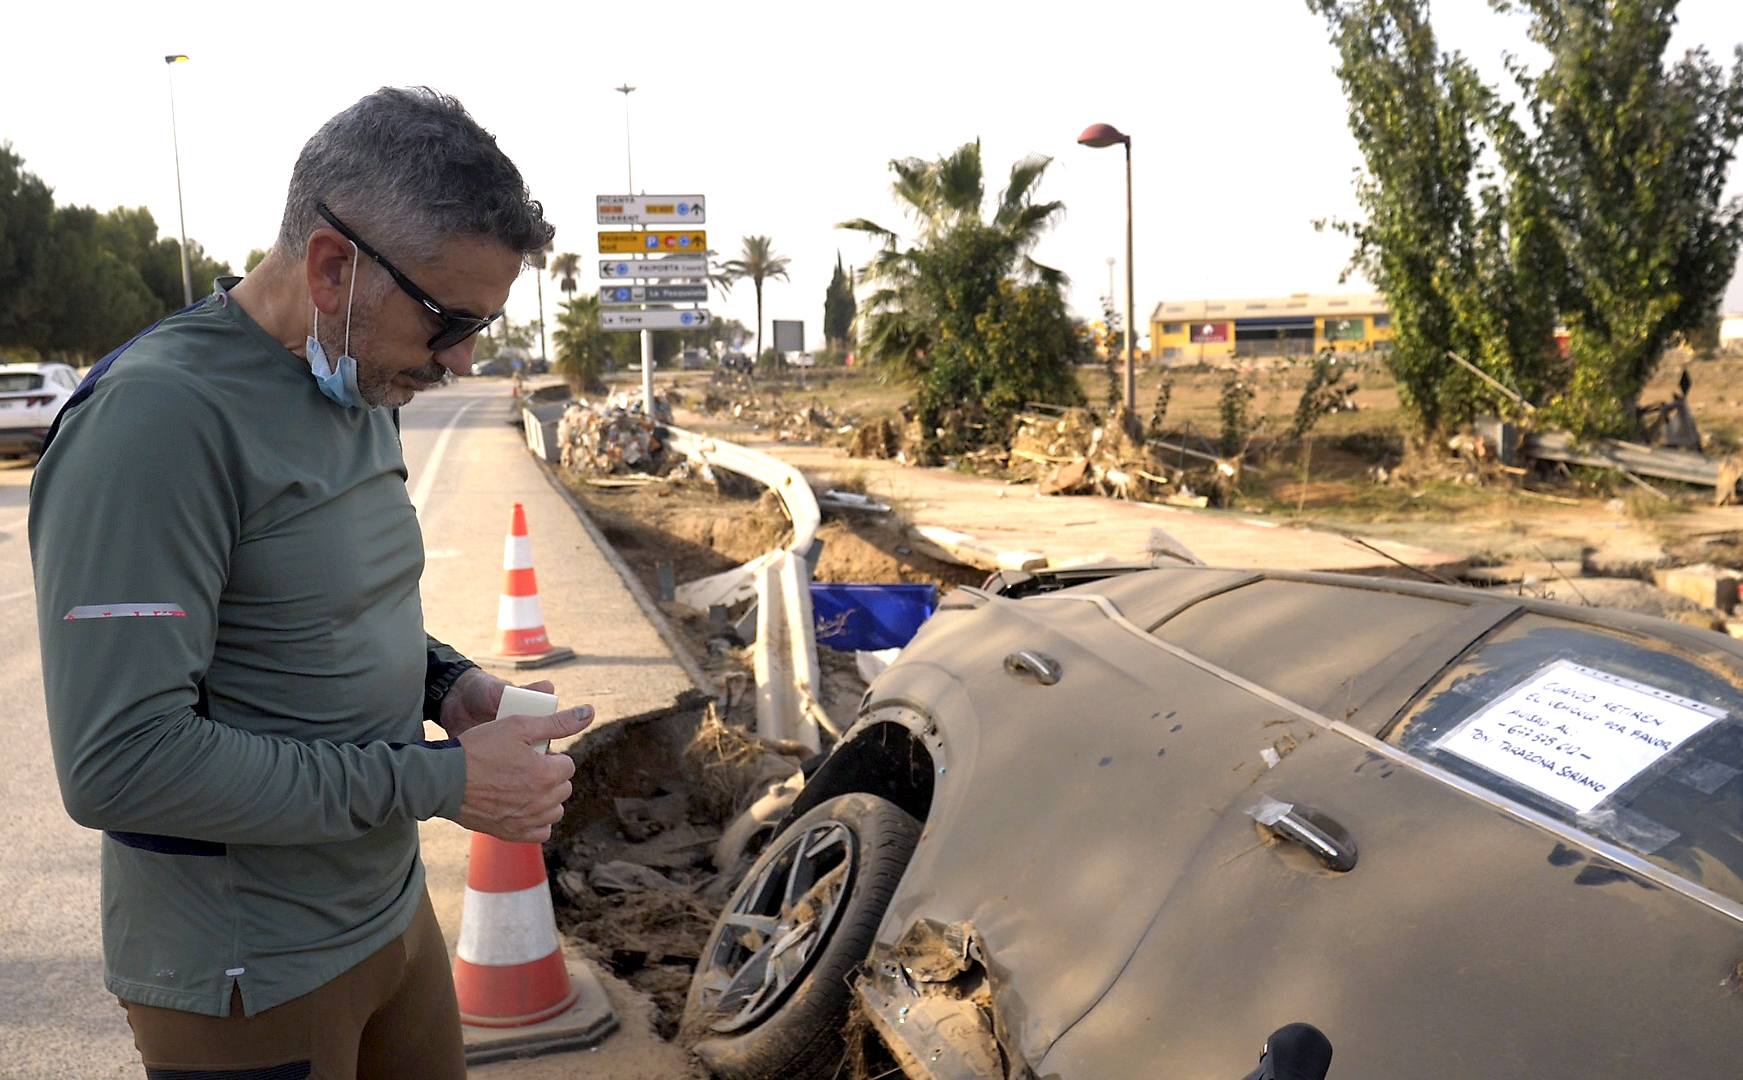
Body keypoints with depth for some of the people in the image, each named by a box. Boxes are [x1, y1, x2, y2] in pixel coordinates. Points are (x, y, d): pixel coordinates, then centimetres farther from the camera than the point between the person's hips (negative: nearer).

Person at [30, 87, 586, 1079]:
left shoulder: (366, 390, 4)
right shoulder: (160, 418, -24)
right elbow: (119, 763, -27)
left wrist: (448, 683, -3)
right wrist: (442, 780, -24)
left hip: (392, 912, 8)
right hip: (253, 985, -7)